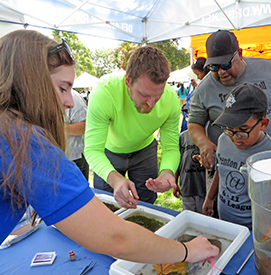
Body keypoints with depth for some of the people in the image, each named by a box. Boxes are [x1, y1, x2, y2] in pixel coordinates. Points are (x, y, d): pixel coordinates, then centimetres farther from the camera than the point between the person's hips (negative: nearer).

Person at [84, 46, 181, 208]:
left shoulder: (171, 99, -28)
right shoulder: (104, 92, -38)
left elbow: (171, 147, -22)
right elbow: (93, 149, -36)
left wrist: (167, 172, -44)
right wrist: (115, 179, -55)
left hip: (144, 151, 2)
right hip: (109, 151, -1)